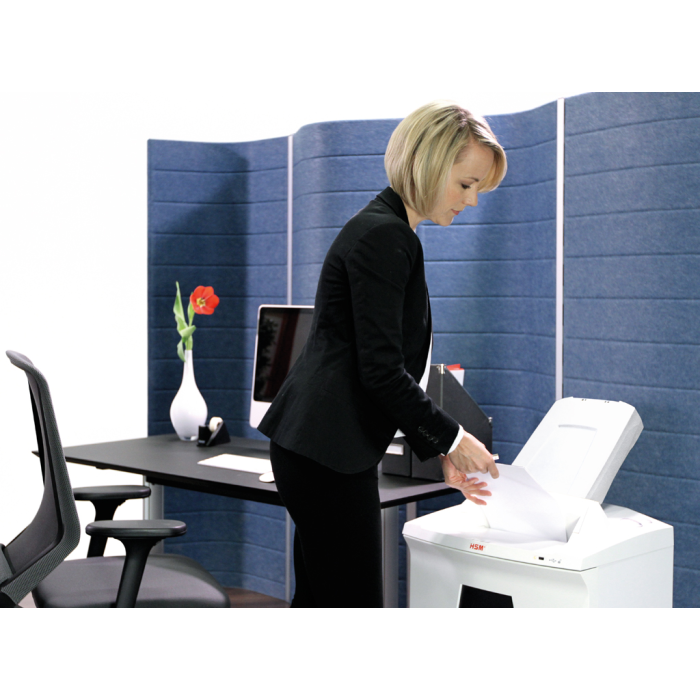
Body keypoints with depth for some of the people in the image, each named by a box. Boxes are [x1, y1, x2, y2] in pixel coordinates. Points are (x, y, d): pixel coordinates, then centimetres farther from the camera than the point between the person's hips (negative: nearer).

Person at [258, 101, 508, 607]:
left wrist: (439, 451, 14)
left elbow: (392, 365, 18)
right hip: (328, 451, -10)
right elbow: (381, 370, -20)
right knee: (354, 602, -3)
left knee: (320, 602, 15)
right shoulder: (385, 236, -15)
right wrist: (451, 438, -8)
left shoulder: (388, 231, 16)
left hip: (320, 447, 10)